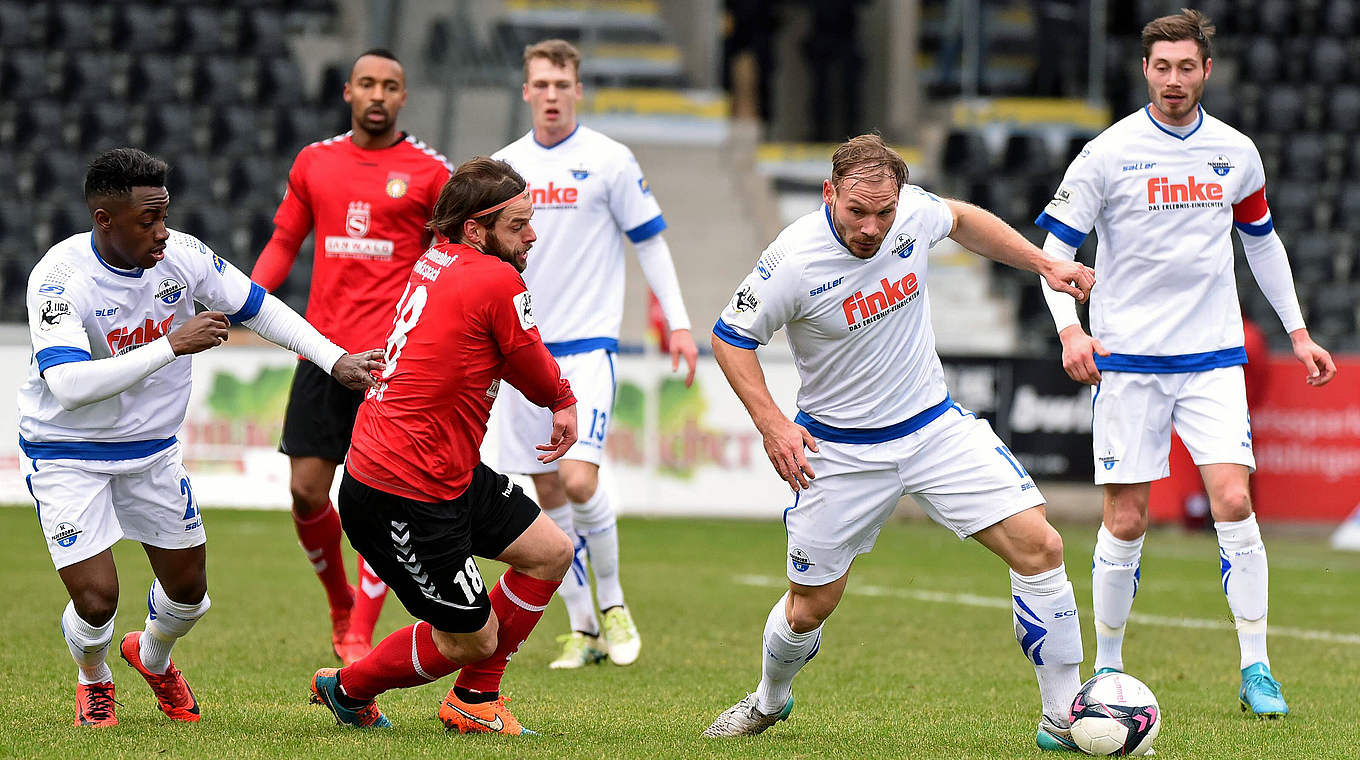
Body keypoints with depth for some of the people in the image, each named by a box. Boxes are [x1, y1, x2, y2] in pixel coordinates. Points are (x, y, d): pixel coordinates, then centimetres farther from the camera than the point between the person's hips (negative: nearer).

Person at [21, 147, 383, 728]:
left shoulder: (182, 256, -13)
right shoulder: (59, 278, -28)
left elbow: (258, 309, 3)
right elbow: (69, 384, -40)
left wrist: (336, 361, -3)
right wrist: (171, 345, -40)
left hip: (153, 448, 5)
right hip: (68, 455, -5)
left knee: (188, 591, 11)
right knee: (97, 598, -13)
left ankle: (152, 656, 46)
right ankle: (93, 680, 23)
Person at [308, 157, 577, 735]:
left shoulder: (434, 263, 7)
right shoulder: (498, 282, -20)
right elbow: (538, 377, -5)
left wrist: (557, 399, 3)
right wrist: (565, 400, 17)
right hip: (401, 498, -10)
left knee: (551, 553, 15)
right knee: (472, 639, 1)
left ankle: (473, 701, 26)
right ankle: (348, 689, 25)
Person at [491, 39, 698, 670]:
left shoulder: (609, 160, -3)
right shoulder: (505, 166, 8)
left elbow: (650, 240, 1)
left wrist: (679, 322, -5)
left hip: (587, 344, -4)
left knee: (578, 480, -18)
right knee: (547, 495, 4)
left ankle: (612, 601, 4)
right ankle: (583, 629, 13)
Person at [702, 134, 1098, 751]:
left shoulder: (913, 212, -12)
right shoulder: (793, 262, -24)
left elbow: (961, 220, 13)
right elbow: (731, 338, -10)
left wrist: (1044, 264, 11)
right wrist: (771, 422, -20)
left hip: (936, 424, 3)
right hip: (841, 449, -3)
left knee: (1039, 548, -11)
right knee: (809, 608, 6)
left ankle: (1064, 718, 0)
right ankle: (769, 701, 41)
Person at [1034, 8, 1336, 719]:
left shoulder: (1235, 153, 6)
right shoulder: (1109, 153, -5)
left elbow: (1262, 240, 21)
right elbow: (1055, 247, -3)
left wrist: (1297, 331, 18)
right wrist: (1069, 328, -18)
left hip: (1214, 357, 2)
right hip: (1128, 360, -2)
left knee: (1233, 501, -12)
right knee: (1125, 521, -2)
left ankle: (1256, 670, -5)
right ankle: (1108, 671, 14)